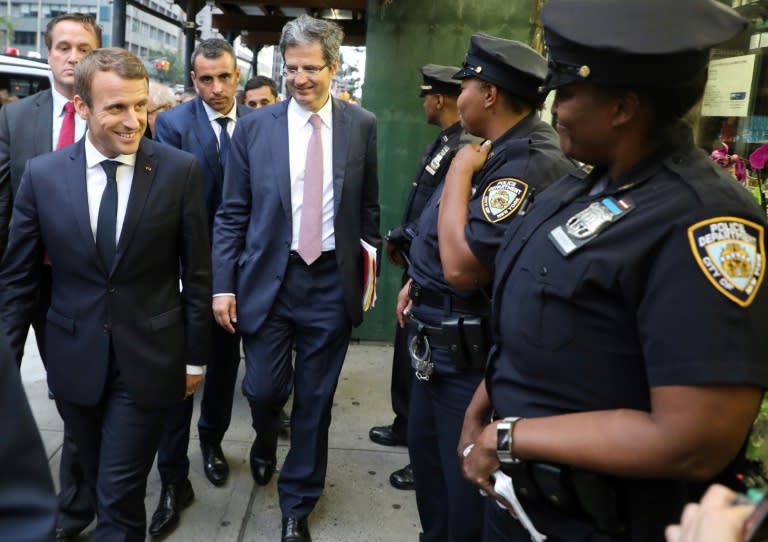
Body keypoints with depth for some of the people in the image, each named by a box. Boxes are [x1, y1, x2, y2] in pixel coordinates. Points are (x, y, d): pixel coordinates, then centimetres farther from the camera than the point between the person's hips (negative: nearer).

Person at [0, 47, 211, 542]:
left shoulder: (181, 170, -9)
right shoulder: (42, 174, -5)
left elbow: (197, 271, -3)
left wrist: (194, 355, 1)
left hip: (148, 360, -2)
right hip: (75, 360, 3)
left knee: (119, 497, 2)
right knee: (101, 483, 20)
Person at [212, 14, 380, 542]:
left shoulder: (362, 126, 1)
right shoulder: (254, 127, 0)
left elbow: (368, 207, 8)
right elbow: (232, 214, 1)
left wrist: (368, 270, 6)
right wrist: (223, 285, -3)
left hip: (332, 281, 1)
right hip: (268, 277, 0)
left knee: (315, 401, 9)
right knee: (263, 389, 3)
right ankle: (267, 438, 43)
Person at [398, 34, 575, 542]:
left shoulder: (532, 164, -26)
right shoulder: (494, 151, 7)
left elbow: (462, 266, -30)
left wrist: (461, 174, -22)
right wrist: (417, 282, 11)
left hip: (472, 357, -10)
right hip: (439, 346, 10)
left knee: (466, 482, 9)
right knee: (428, 458, 26)